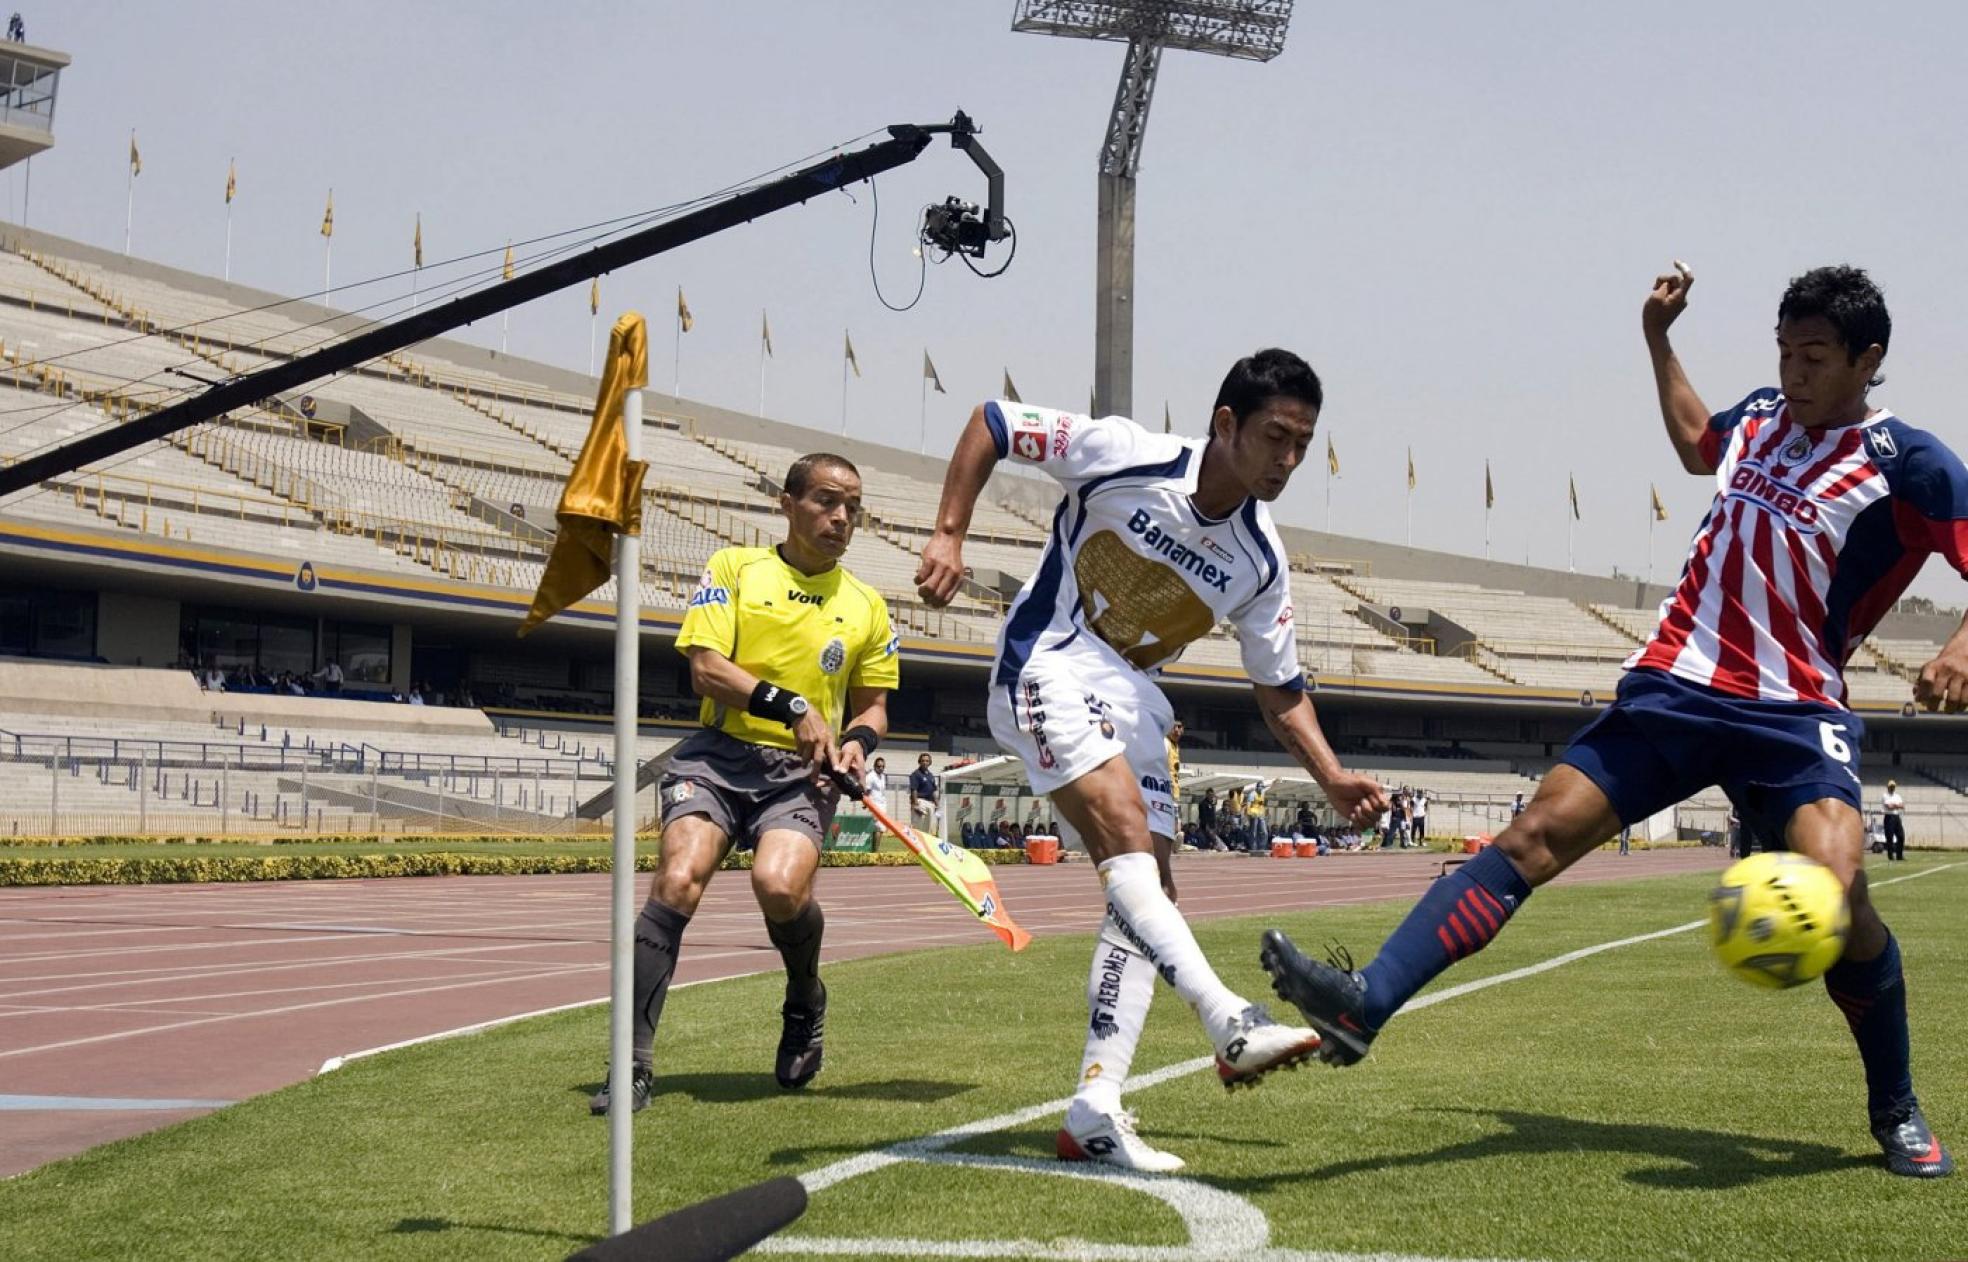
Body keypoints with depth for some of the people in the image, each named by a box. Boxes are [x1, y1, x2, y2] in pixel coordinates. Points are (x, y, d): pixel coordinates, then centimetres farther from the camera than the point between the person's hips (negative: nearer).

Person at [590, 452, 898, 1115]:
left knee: (780, 885, -28)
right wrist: (792, 707, -12)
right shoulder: (734, 568, 7)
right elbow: (706, 668, -3)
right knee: (678, 879, -25)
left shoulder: (867, 607, 16)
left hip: (802, 772, 1)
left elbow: (872, 705, 22)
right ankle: (635, 1062, -20)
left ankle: (804, 1003, 4)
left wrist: (857, 741, -1)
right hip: (719, 756, -1)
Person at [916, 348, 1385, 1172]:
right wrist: (949, 534, -15)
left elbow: (1279, 691, 8)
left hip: (1131, 699, 7)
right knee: (1128, 832, -27)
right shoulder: (1123, 455, -15)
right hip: (1047, 668, -7)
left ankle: (1095, 1111, -5)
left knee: (1146, 886, -4)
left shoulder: (1260, 562, 0)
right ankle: (1229, 1022, -39)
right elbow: (990, 423, -6)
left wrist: (1332, 778, -6)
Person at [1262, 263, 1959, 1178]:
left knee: (1835, 889, -25)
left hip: (1794, 716, -5)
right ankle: (1364, 1005, -22)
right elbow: (1698, 447, 38)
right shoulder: (1760, 418, 14)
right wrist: (1659, 340, 33)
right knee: (1538, 832, -11)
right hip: (1672, 687, 5)